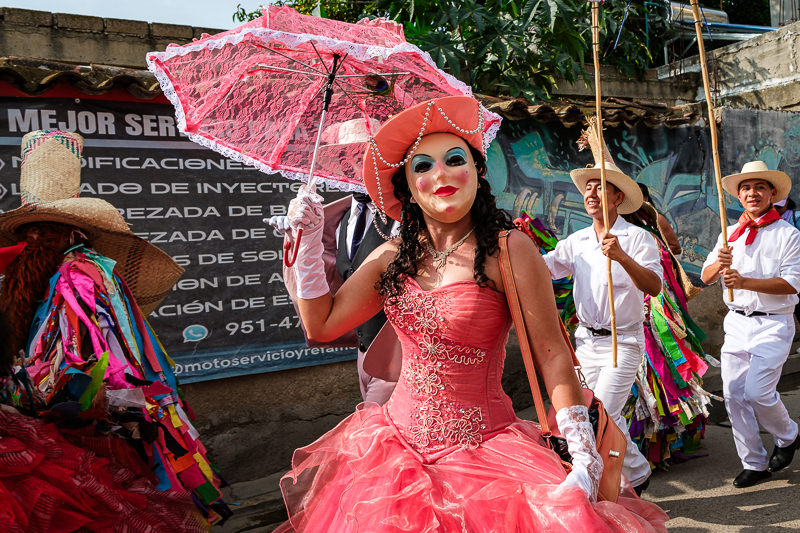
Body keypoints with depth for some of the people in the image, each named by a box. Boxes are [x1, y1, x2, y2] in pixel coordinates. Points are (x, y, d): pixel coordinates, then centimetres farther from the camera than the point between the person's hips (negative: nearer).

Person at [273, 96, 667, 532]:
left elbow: (552, 355, -12)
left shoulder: (508, 250, -12)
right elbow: (321, 324, 6)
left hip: (482, 446, -4)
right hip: (400, 441, 4)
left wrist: (585, 460, -16)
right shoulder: (392, 256, 2)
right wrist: (309, 239, 3)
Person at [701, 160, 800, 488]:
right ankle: (754, 464, 17)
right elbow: (706, 277, 6)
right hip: (736, 323, 5)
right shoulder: (729, 234, 11)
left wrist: (745, 282, -23)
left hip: (772, 325, -5)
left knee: (757, 392, -12)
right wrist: (719, 264, -16)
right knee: (733, 394, 2)